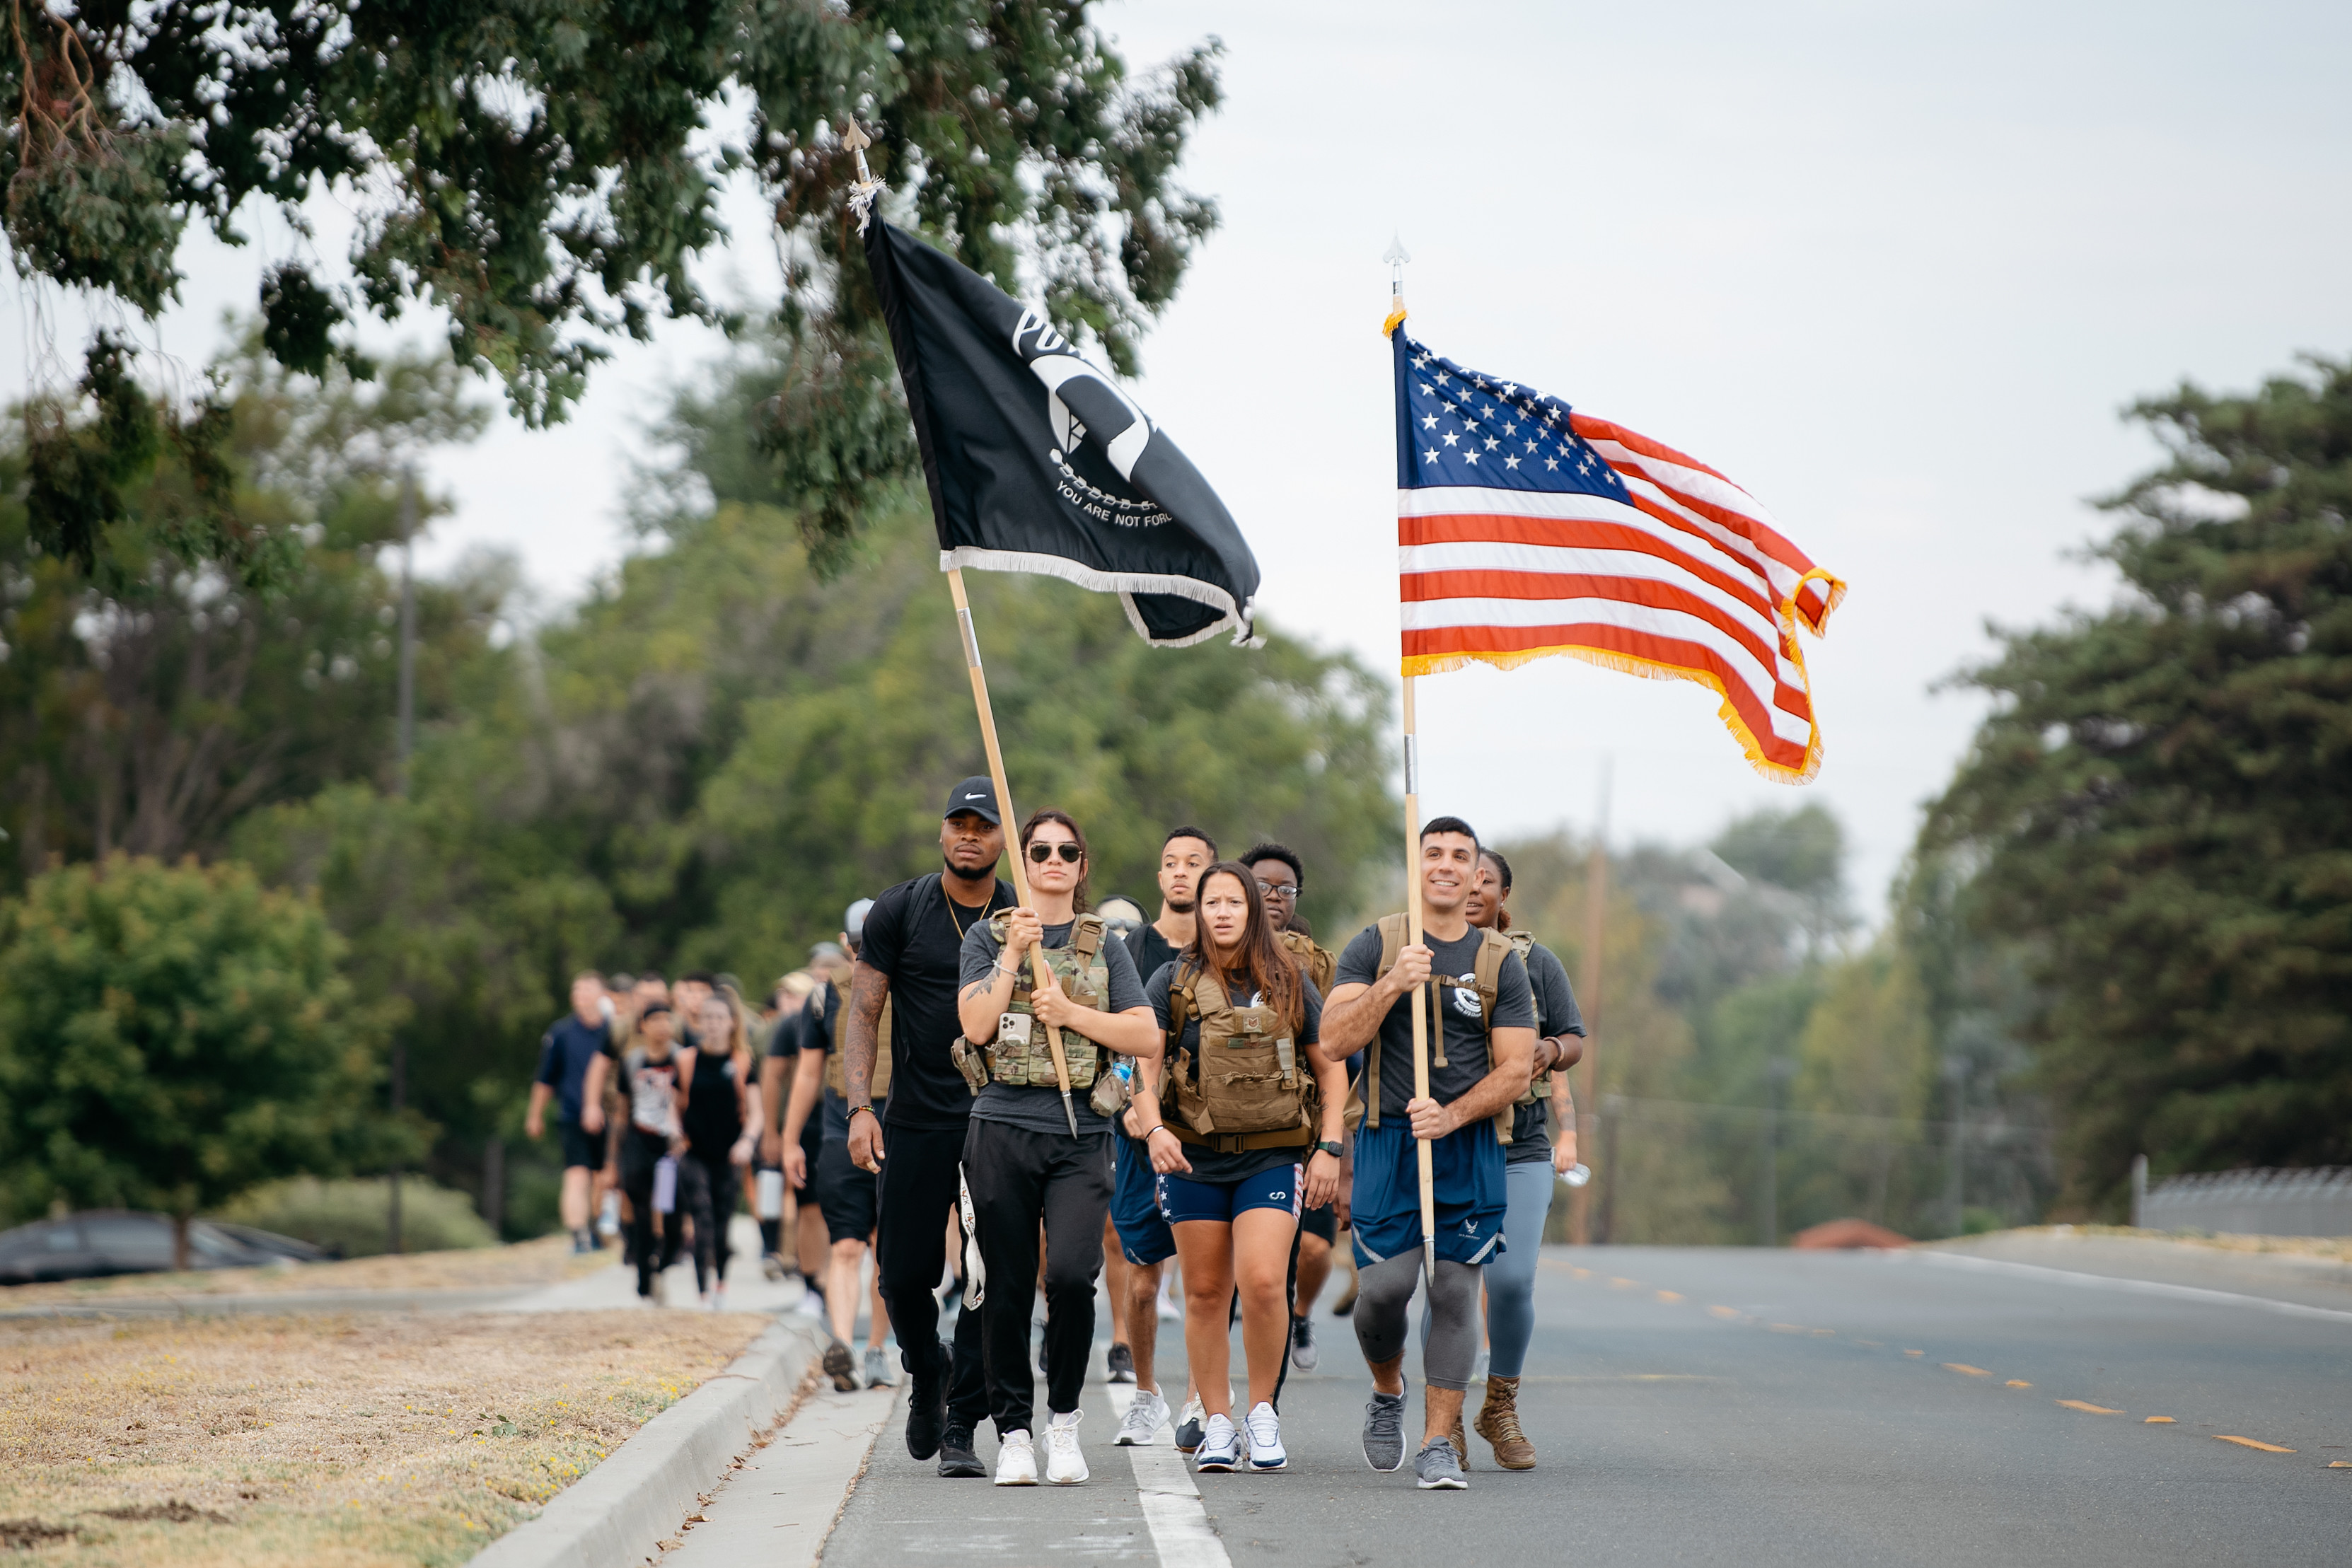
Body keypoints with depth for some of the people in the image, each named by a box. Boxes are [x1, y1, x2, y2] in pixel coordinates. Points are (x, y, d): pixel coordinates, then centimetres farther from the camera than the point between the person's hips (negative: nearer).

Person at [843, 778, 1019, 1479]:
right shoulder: (899, 911, 1)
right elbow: (863, 1013, 0)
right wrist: (859, 1108, -11)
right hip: (917, 1124, 0)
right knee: (904, 1274, 2)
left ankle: (961, 1427, 1)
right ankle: (927, 1371, 33)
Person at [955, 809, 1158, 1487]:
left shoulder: (1104, 947, 12)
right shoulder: (988, 938, 9)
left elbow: (1147, 1038, 5)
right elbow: (977, 1025, -4)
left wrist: (1070, 1011, -5)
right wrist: (1013, 956, -9)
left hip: (1081, 1133, 0)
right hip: (1003, 1129, 0)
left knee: (1072, 1274, -17)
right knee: (1007, 1287, 0)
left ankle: (1064, 1418, 0)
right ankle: (1013, 1433, 11)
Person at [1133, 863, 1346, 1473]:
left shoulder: (1289, 985, 6)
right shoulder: (1173, 983, 3)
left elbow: (1331, 1069, 11)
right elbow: (1144, 1063, -6)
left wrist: (1329, 1148, 1)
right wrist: (1153, 1129, -23)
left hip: (1272, 1155, -1)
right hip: (1194, 1157, 1)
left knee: (1263, 1282, -15)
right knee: (1206, 1293, 5)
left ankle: (1263, 1410, 2)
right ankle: (1217, 1423, 14)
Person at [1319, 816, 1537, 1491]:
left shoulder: (1501, 964, 6)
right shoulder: (1374, 948, 5)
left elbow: (1515, 1070, 1)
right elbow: (1334, 1042, -6)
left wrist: (1452, 1115, -14)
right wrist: (1393, 985, -19)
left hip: (1470, 1149, 1)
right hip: (1388, 1143, -1)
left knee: (1455, 1292, -5)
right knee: (1382, 1289, -7)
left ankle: (1438, 1442, -1)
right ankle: (1387, 1393, 23)